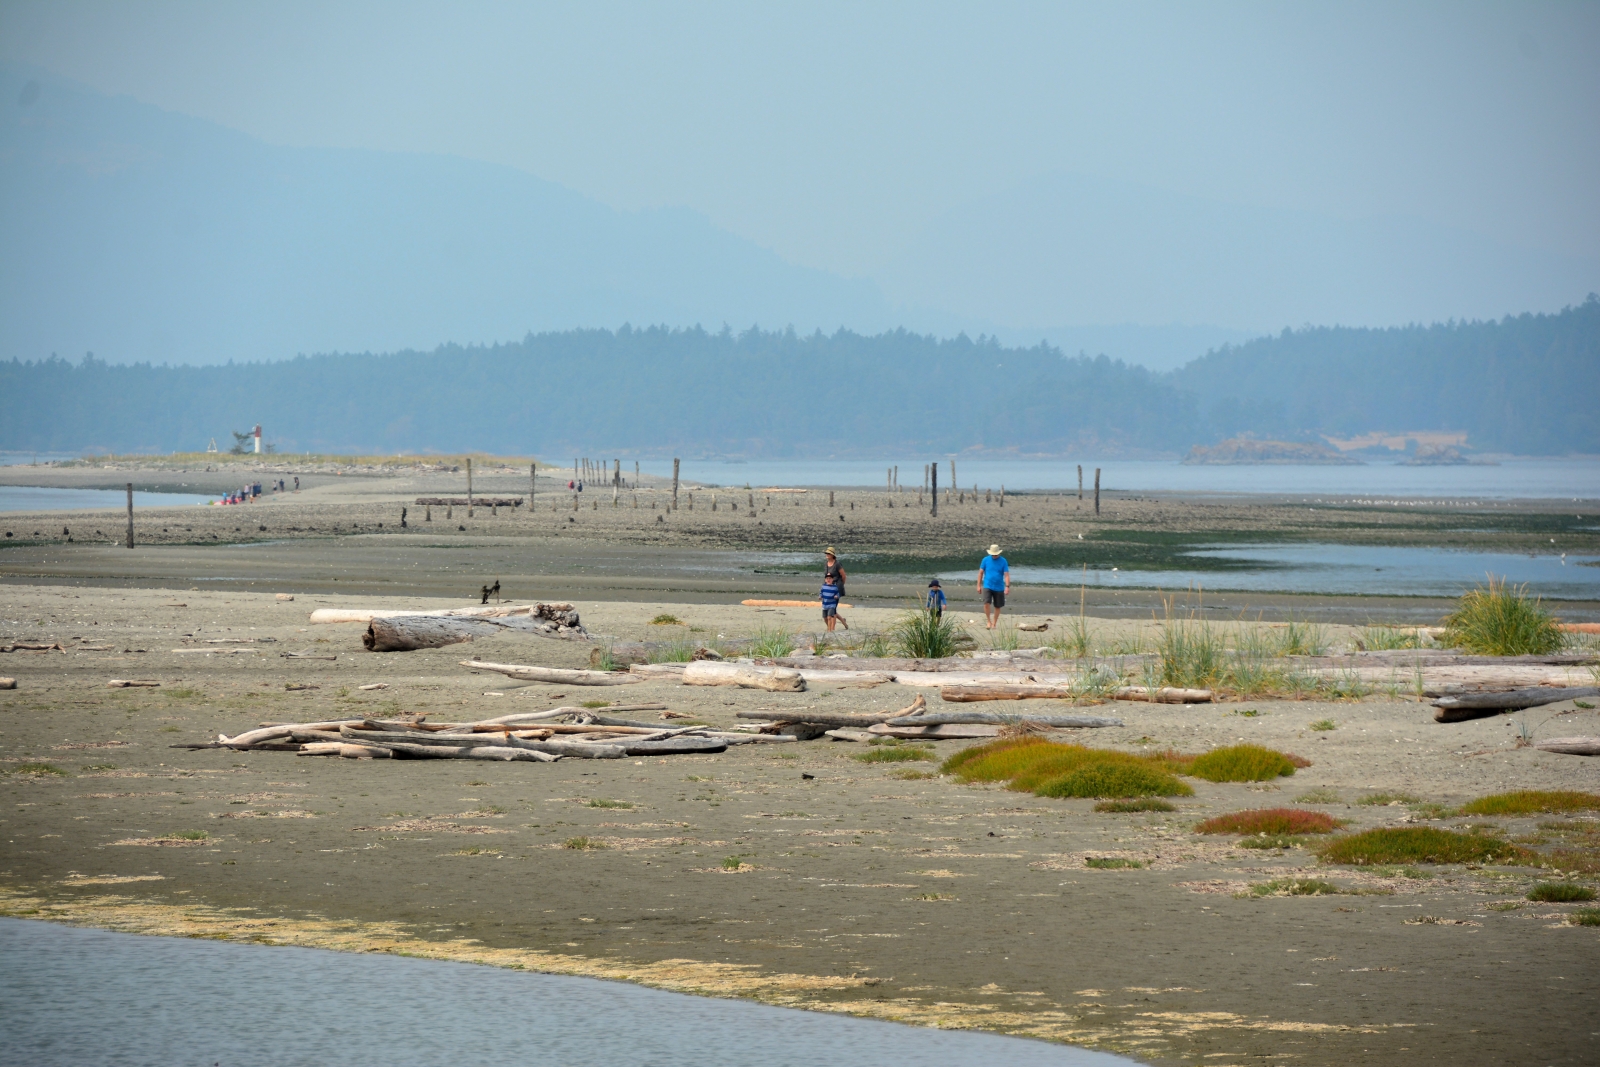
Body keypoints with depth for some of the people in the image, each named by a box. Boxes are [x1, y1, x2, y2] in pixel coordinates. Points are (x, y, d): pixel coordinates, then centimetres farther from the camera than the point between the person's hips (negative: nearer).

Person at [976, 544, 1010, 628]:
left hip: (999, 588, 1)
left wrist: (1007, 586, -18)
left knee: (997, 606, 7)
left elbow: (1006, 574, -6)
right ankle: (988, 621, -2)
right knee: (986, 603, -20)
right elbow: (981, 572, 6)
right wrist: (979, 586, 2)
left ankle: (994, 624, 22)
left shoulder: (1003, 561, -2)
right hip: (987, 586, -1)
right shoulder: (986, 560, 0)